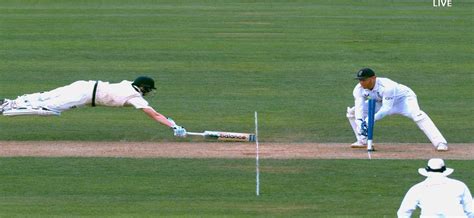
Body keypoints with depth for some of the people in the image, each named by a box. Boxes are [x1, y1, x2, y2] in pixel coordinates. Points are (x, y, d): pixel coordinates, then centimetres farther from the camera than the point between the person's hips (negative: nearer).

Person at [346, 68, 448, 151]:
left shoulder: (386, 86, -38)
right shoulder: (359, 89, -20)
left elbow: (386, 109, -39)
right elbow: (359, 108, -26)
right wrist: (360, 123, -45)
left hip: (403, 98, -6)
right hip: (381, 102, 6)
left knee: (417, 115, -36)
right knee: (352, 112, -4)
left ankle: (440, 143, -41)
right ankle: (362, 141, 12)